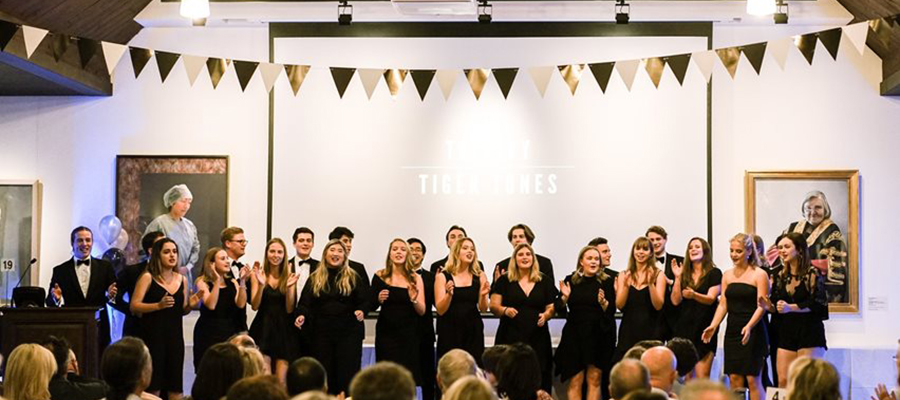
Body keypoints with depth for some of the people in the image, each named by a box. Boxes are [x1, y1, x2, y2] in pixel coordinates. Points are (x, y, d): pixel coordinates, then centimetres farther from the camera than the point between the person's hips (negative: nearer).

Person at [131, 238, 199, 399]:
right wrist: (158, 305, -22)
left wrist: (190, 305, -2)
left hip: (175, 335, 5)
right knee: (153, 384, -5)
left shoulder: (182, 279, 11)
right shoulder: (147, 278, -4)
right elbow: (134, 306, -10)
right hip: (152, 335, -5)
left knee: (175, 385, 4)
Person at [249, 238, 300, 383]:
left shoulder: (289, 277, 3)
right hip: (263, 328, -1)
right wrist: (261, 285, -19)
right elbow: (254, 306, -5)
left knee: (281, 381, -1)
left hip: (283, 329, 1)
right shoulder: (258, 274, 2)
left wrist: (289, 287, -15)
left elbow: (289, 309, -1)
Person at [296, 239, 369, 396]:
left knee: (347, 373, -3)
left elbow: (365, 300, 1)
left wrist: (361, 311, -20)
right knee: (324, 374, 3)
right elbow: (305, 303, 5)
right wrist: (302, 316, -15)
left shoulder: (354, 278, 6)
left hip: (348, 332, -1)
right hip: (321, 332, 2)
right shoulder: (314, 279, 10)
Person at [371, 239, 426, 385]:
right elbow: (371, 306, 7)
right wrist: (379, 299, -13)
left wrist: (414, 299, -19)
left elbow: (422, 311, 0)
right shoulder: (380, 276, 2)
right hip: (386, 333, 0)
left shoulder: (415, 279, 2)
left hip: (409, 334, 0)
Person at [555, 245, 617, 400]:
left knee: (594, 380, 1)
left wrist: (603, 302, -19)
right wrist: (564, 297, -13)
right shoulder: (571, 281, 5)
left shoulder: (607, 281, 2)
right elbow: (561, 310, 6)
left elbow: (612, 311, -1)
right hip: (575, 335, 1)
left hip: (598, 336, 0)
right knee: (575, 381, -2)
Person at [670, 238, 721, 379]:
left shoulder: (714, 273, 2)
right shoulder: (684, 274, 14)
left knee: (702, 377, -9)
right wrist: (677, 278, -3)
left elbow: (711, 298, -10)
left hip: (704, 329, -4)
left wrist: (694, 295, -29)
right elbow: (675, 301, 6)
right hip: (684, 327, 4)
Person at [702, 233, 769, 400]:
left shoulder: (759, 274, -3)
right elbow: (723, 304, 12)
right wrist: (713, 326, -2)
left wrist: (749, 326, -23)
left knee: (752, 378, -6)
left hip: (752, 332, -5)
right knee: (734, 378, 3)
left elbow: (761, 306, -9)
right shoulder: (727, 275, 13)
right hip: (732, 331, 5)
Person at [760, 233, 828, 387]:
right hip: (786, 333, 5)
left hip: (810, 333, -5)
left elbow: (817, 304, -14)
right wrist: (768, 306, -6)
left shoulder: (812, 274, -6)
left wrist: (790, 308, -22)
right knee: (783, 381, -1)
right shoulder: (780, 276, 11)